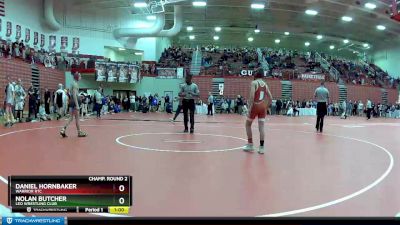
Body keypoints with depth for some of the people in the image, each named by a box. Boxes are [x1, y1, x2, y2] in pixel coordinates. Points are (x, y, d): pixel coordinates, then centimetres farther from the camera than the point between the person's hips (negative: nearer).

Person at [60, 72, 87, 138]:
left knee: (71, 118, 8)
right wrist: (77, 105, -22)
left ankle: (63, 130, 1)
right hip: (74, 102, -9)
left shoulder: (74, 83, 16)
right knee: (77, 117, 1)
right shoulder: (75, 84, -13)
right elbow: (74, 95, -20)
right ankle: (79, 132, 10)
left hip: (72, 102, 9)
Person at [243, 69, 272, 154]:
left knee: (248, 124, 12)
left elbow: (252, 96, -18)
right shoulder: (265, 84, 11)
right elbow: (270, 97, 11)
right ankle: (261, 147, -2)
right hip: (263, 107, 5)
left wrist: (249, 108, -18)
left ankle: (250, 145, 13)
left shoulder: (254, 82, -7)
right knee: (261, 127, 2)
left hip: (255, 106, -5)